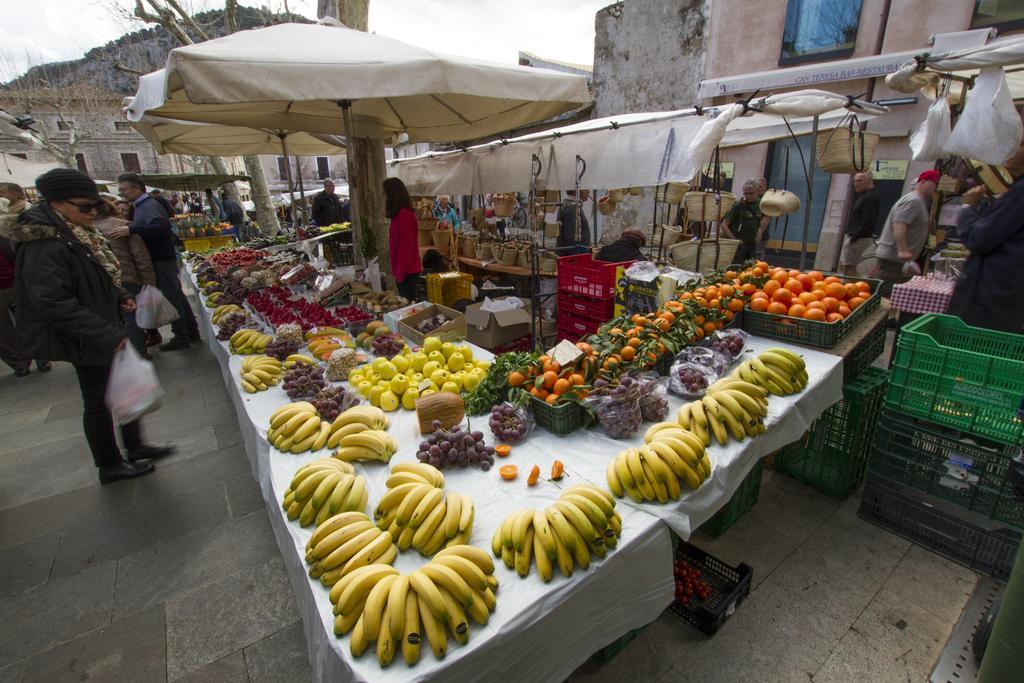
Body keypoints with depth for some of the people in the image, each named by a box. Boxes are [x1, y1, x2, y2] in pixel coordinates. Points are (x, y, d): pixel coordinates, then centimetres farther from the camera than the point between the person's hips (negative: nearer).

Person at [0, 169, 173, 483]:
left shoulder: (78, 236, 6)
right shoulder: (46, 247, -23)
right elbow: (53, 303, -26)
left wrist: (120, 296, 2)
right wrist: (107, 336, -26)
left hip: (103, 333, 9)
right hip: (85, 342, -9)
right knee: (98, 400, 6)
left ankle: (135, 447, 34)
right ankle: (110, 466, 24)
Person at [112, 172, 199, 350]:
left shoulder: (149, 206, -17)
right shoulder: (140, 206, 15)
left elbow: (161, 227, -34)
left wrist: (131, 230, -37)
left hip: (161, 261, -10)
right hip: (164, 258, 10)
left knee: (171, 298, -1)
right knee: (177, 296, 15)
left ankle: (181, 338, 8)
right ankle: (191, 331, 25)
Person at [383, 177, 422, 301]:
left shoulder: (404, 216, -17)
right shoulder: (400, 215, 12)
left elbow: (405, 247, -19)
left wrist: (400, 272, -16)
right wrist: (398, 271, 15)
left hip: (407, 271, -9)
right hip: (405, 270, 9)